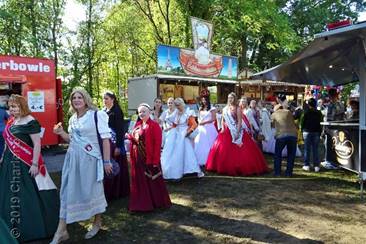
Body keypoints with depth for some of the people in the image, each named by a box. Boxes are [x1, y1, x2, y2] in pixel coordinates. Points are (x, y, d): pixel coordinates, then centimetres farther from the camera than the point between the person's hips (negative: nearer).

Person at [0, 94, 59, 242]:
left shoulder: (30, 122, -13)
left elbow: (37, 144, -16)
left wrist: (35, 164, -21)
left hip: (26, 164, -8)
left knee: (29, 197, -1)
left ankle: (35, 228, 14)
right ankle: (15, 228, 28)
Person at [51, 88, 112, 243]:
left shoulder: (96, 115, -9)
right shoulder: (73, 118, 11)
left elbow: (105, 139, -11)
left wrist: (107, 161, -14)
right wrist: (61, 133, 0)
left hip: (89, 159, -6)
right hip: (72, 158, 6)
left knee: (92, 190, 7)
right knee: (68, 191, 6)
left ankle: (97, 223, 30)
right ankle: (61, 231, 14)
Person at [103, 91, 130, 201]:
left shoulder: (117, 111, -10)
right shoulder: (103, 111, 11)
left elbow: (120, 130, -14)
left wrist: (118, 146, -18)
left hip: (115, 144, -7)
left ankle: (118, 191, 11)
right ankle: (108, 191, 19)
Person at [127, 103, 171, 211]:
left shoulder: (154, 125, -11)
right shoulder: (137, 125, 12)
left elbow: (157, 143, -16)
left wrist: (155, 160, -21)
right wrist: (129, 136, -2)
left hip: (149, 159, -7)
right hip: (138, 159, 7)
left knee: (152, 181, 4)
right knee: (139, 181, 13)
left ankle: (157, 202, 19)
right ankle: (141, 203, 26)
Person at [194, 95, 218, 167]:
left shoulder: (212, 109, -2)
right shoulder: (200, 109, 15)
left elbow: (213, 119, -9)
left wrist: (204, 122, -12)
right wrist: (199, 122, -5)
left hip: (209, 128, -5)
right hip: (201, 128, 5)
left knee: (208, 144, -5)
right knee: (200, 144, 2)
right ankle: (201, 161, 6)